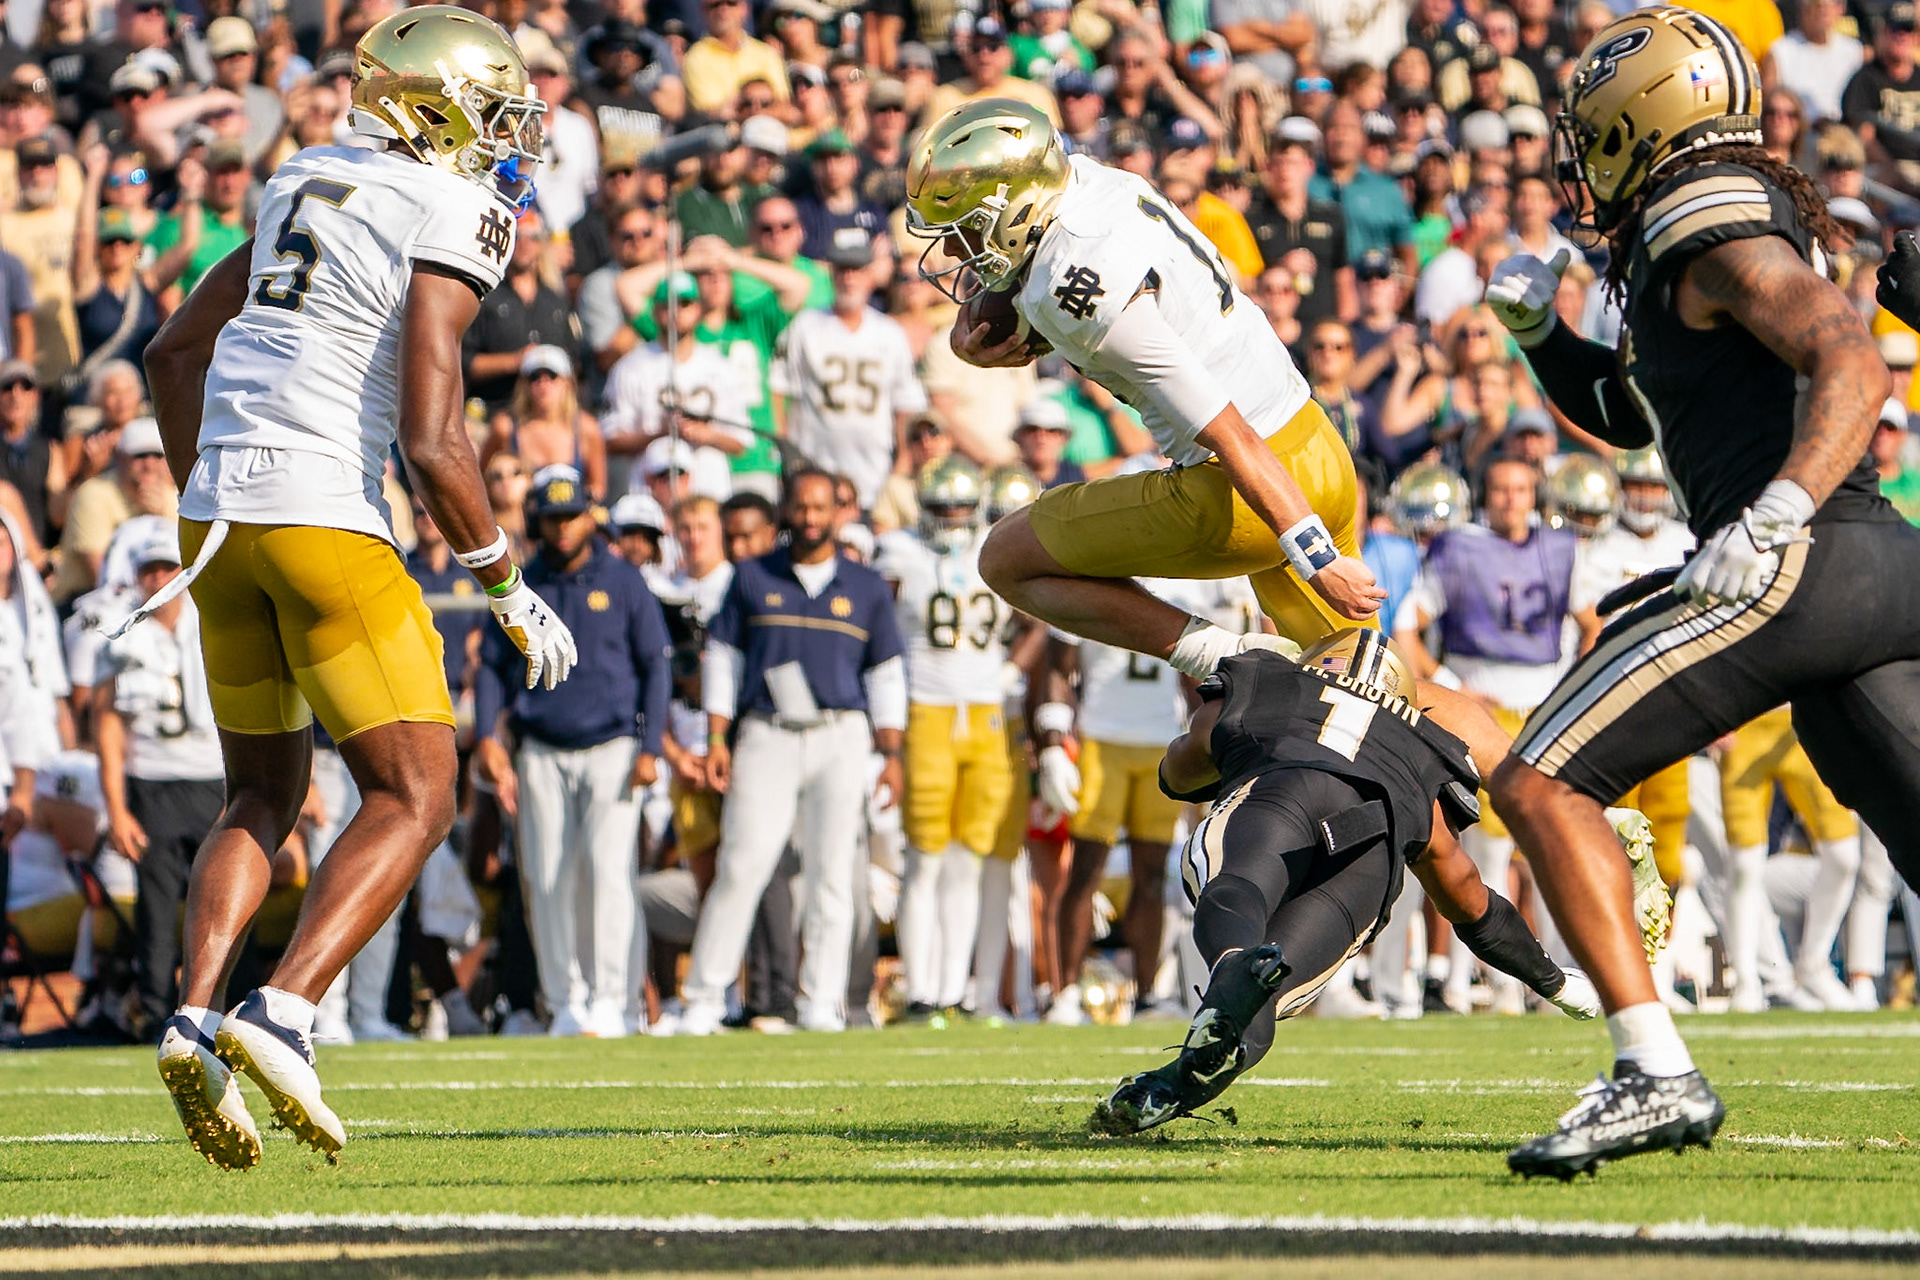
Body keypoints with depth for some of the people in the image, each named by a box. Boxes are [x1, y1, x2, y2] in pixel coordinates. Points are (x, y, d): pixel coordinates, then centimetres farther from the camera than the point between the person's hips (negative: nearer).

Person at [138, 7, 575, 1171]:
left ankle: (196, 1019, -2)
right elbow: (431, 442, -16)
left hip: (223, 509, 8)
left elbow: (175, 351, 21)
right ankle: (281, 1013, -17)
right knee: (414, 801, 0)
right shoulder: (448, 222, -8)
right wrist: (510, 590, -4)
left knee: (264, 798, 18)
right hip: (325, 519, -8)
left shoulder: (315, 184, 16)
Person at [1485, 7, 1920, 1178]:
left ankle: (1656, 1074, -17)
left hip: (1803, 566, -10)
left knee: (1542, 783, -8)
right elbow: (1628, 414, 39)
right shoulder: (1680, 246, 25)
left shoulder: (1716, 228, -4)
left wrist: (1773, 514, -30)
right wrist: (1539, 329, 22)